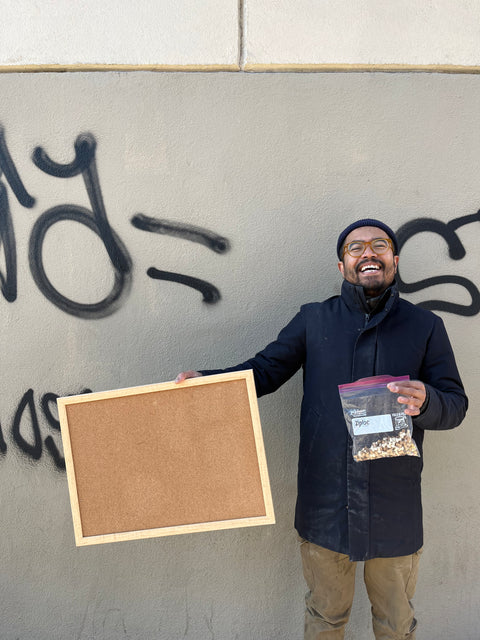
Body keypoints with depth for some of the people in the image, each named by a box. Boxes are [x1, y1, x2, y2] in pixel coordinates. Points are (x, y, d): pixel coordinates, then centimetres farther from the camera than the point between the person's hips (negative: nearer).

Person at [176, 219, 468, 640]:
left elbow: (456, 405, -1)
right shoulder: (313, 320, 1)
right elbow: (264, 371, 3)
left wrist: (424, 402, -24)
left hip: (394, 510, 0)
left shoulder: (425, 327, 0)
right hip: (324, 505, 0)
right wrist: (204, 381, -11)